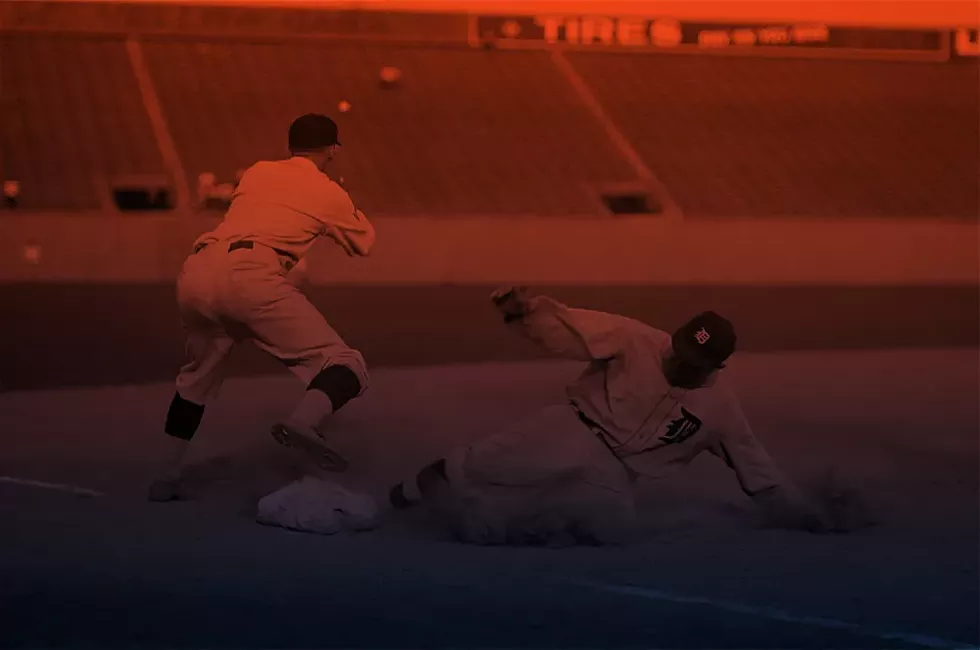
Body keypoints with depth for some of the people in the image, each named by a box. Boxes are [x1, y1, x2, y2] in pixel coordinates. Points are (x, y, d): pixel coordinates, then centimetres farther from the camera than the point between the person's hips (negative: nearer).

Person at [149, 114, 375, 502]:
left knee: (199, 375, 31)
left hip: (197, 272, 6)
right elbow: (364, 244, 35)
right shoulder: (329, 193, 18)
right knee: (346, 368, -4)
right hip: (251, 277, -5)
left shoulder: (256, 172, 28)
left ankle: (168, 477, 33)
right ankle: (302, 422, -35)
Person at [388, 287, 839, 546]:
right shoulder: (638, 342, -7)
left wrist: (811, 525, 9)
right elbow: (564, 328, -13)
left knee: (614, 525, -32)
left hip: (611, 476, 2)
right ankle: (439, 481, -4)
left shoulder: (719, 409, 2)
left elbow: (760, 475, 11)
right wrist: (523, 311, -34)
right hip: (573, 435, -2)